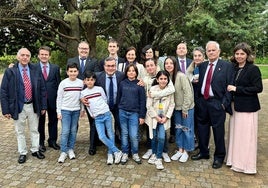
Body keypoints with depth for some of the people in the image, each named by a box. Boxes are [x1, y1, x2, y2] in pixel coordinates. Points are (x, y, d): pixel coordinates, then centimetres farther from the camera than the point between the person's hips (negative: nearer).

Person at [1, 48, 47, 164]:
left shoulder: (35, 71, 0)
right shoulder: (10, 72, -5)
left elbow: (42, 89, 4)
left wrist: (43, 106, 2)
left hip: (33, 106, 2)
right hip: (18, 107, -1)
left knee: (34, 130, 14)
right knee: (20, 132, 11)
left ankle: (35, 150, 30)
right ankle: (22, 153, 26)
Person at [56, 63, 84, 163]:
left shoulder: (81, 83, 1)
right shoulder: (63, 83, -5)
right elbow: (59, 98, -1)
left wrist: (82, 109, 8)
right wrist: (58, 112, -3)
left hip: (76, 110, 3)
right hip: (65, 110, -2)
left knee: (73, 131, 8)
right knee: (65, 131, -4)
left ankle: (71, 149, 21)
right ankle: (63, 152, 5)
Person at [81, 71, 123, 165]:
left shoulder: (99, 89, 2)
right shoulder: (83, 93, 5)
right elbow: (87, 105, 13)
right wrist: (92, 114, 11)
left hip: (106, 114, 0)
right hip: (97, 118, 0)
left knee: (110, 134, 3)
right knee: (102, 137, -12)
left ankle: (110, 154, 16)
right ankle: (117, 152, 0)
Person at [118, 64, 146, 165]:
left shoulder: (139, 84, 0)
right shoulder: (122, 83, 6)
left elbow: (142, 101, -1)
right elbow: (119, 97, 11)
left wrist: (142, 116, -4)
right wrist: (118, 110, 9)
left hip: (134, 113, -2)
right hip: (122, 112, 2)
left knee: (134, 135, -4)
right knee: (124, 134, 9)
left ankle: (135, 154, 17)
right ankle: (125, 153, 22)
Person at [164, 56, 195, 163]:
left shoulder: (181, 76, -19)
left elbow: (188, 93, -18)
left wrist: (185, 109, -15)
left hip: (187, 107, -5)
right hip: (176, 108, 6)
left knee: (186, 129, 6)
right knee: (178, 129, 13)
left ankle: (185, 152, 20)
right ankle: (180, 150, 27)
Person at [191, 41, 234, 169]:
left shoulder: (227, 66, -3)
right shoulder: (202, 66, 10)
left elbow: (230, 86, -7)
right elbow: (199, 83, 11)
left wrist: (224, 103, -13)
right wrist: (197, 100, 2)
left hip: (217, 103, -4)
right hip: (202, 102, 5)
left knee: (218, 131, 5)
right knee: (202, 129, 15)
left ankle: (219, 157, 23)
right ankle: (203, 152, 33)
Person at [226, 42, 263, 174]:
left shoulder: (253, 69, -10)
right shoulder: (233, 68, 8)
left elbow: (258, 88, -16)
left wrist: (237, 89, -17)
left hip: (247, 108, -6)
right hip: (235, 106, 6)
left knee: (246, 136, 1)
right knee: (235, 134, 14)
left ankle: (246, 164, 16)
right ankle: (235, 160, 28)